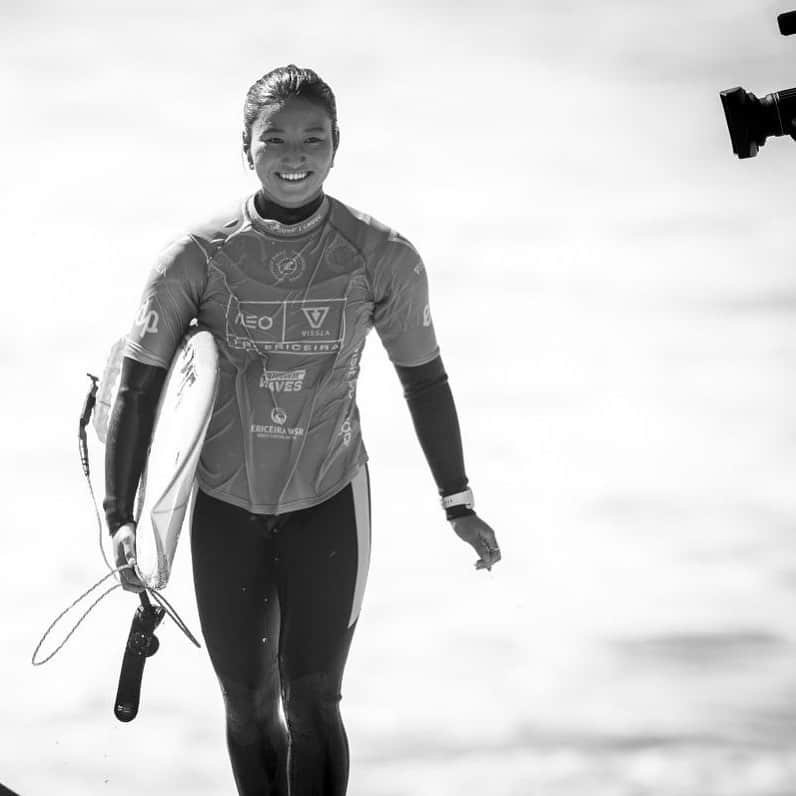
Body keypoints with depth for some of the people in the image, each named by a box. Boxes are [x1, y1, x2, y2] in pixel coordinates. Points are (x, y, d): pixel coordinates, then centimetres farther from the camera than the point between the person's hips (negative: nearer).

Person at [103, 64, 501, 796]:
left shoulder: (383, 259, -11)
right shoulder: (197, 258, -12)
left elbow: (424, 379, 3)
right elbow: (137, 385, -7)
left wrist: (459, 503, 10)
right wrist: (120, 515, -15)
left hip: (329, 503, -1)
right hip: (225, 508, 1)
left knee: (312, 705, -10)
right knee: (248, 707, 11)